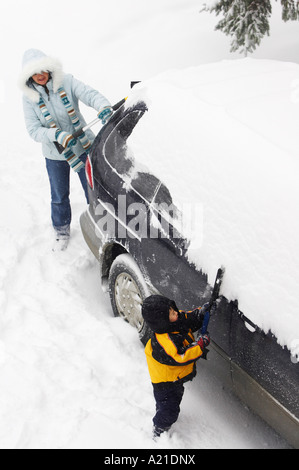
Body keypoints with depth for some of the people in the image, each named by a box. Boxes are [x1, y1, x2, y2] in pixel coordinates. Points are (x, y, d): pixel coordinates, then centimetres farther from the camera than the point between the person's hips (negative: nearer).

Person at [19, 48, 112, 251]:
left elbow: (90, 94, -27)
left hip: (84, 147, -1)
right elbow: (34, 130, -15)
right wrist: (57, 135, -34)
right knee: (59, 196, 13)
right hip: (55, 154, 1)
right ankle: (62, 231, 38)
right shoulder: (29, 97, -9)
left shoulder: (67, 82, -13)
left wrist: (104, 108, -49)